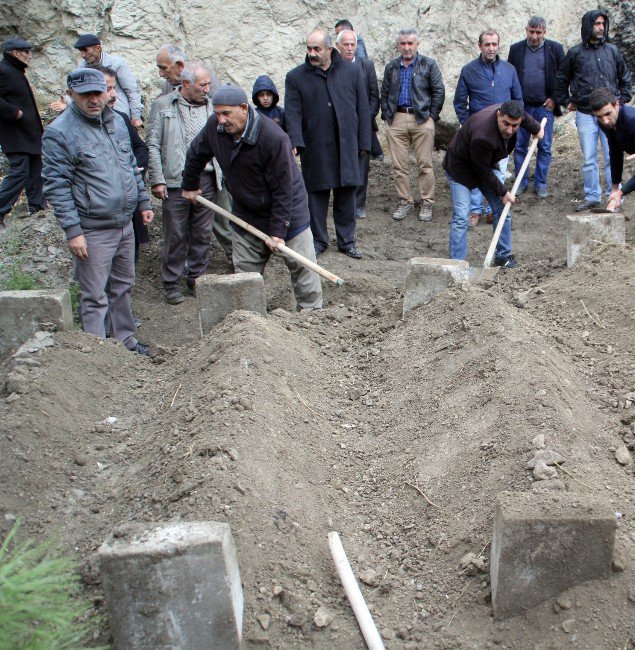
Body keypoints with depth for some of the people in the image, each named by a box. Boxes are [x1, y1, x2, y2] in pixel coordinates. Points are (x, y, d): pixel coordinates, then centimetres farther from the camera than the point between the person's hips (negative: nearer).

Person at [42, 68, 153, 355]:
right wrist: (72, 231, -19)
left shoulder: (116, 122, 8)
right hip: (93, 231, -7)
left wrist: (143, 201, 18)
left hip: (125, 224, 7)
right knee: (95, 298, 0)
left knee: (123, 287, 19)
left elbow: (132, 166, 20)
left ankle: (125, 340, 35)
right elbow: (56, 187, -15)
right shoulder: (59, 133, -14)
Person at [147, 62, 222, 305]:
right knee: (176, 237, 2)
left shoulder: (211, 106, 11)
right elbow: (153, 146, 0)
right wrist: (157, 180, -7)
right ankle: (172, 283, 14)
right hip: (176, 182, -3)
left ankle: (196, 279, 23)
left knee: (203, 235, 9)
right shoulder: (162, 106, 1)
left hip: (206, 181, 3)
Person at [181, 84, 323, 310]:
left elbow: (283, 190, -24)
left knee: (303, 270, 3)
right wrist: (189, 186, 23)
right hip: (246, 215, 5)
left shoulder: (274, 138, -29)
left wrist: (278, 231, -23)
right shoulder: (214, 127, -12)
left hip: (288, 214, -5)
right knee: (244, 276, 8)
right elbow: (196, 155, 11)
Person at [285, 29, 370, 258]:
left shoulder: (352, 71, 5)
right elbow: (292, 112, -4)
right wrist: (296, 143, -19)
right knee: (316, 195, 5)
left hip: (346, 146, 1)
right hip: (315, 149, -1)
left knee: (346, 194, 6)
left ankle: (346, 241, 18)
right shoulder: (296, 77, 2)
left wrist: (364, 143, 4)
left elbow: (363, 109, 7)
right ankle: (318, 241, 19)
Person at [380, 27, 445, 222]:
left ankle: (427, 203, 7)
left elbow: (439, 91, 2)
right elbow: (384, 93, 16)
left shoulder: (428, 65, 4)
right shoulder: (391, 67, 14)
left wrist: (431, 116, -4)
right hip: (397, 120, 3)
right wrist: (387, 115, 5)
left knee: (425, 164, -1)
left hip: (422, 120, -3)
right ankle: (404, 201, 14)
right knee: (399, 165, 3)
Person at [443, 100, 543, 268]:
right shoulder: (482, 136, -41)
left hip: (486, 163, 8)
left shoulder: (509, 112, -19)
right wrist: (503, 192, -16)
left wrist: (536, 128, 26)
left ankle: (503, 255, 20)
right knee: (461, 217, -17)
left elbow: (525, 116, 10)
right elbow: (483, 172, -27)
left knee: (501, 210, 7)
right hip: (460, 168, -8)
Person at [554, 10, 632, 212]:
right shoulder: (575, 53, 2)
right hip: (585, 114, 0)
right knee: (588, 159, 5)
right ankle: (592, 197, 16)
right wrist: (566, 102, 10)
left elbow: (625, 78, 18)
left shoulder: (612, 51, 7)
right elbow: (561, 79, 14)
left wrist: (622, 99, 10)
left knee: (612, 157, 0)